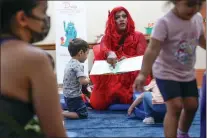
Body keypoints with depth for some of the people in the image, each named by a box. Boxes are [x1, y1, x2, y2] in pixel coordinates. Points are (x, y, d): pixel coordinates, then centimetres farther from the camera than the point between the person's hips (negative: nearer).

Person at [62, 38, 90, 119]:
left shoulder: (70, 63, 10)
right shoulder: (78, 65, -18)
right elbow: (82, 81, -28)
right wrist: (89, 80, -7)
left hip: (67, 96, 9)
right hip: (74, 97, -9)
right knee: (83, 115, -5)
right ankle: (59, 114, -14)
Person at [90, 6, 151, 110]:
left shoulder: (138, 36, 2)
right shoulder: (107, 37, 7)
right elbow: (103, 50, -14)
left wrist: (128, 59, -30)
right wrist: (110, 53, -39)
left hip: (131, 77, -1)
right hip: (110, 78, 1)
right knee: (97, 103, -14)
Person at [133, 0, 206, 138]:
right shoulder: (165, 22, -25)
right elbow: (153, 50, -30)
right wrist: (143, 74, -36)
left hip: (188, 72, 7)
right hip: (166, 72, -6)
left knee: (192, 105, 10)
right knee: (175, 107, -16)